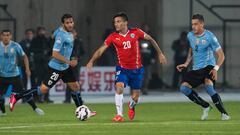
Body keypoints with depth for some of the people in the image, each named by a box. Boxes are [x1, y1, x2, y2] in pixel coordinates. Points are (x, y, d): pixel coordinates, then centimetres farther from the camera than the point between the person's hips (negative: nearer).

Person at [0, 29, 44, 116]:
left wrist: (27, 69, -7)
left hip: (14, 74, -2)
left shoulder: (15, 46, -8)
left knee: (23, 92, -7)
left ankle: (35, 108, 3)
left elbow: (24, 57, 1)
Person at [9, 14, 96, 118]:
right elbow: (55, 54, -26)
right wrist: (69, 62, -24)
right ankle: (16, 97, -3)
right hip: (56, 67, -9)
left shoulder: (69, 33, 6)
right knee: (43, 89, -11)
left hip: (65, 67, 9)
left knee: (76, 87, 10)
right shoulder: (61, 35, -22)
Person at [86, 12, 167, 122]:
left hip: (137, 69, 0)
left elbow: (150, 39, 6)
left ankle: (131, 106, 42)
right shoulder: (113, 37, -6)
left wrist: (160, 53, 9)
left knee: (135, 98, 4)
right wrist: (91, 61, -23)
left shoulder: (135, 32, -7)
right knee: (119, 87, -28)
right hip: (122, 69, 0)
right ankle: (119, 115, -22)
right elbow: (101, 50, -9)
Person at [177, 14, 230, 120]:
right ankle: (206, 107, 5)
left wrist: (216, 68, -21)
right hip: (196, 69, 6)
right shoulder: (190, 35, 7)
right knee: (184, 88, -11)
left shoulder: (210, 37, -11)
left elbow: (221, 55, -9)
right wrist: (186, 64, 13)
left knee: (208, 87, -30)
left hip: (208, 67, -6)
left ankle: (224, 113, -18)